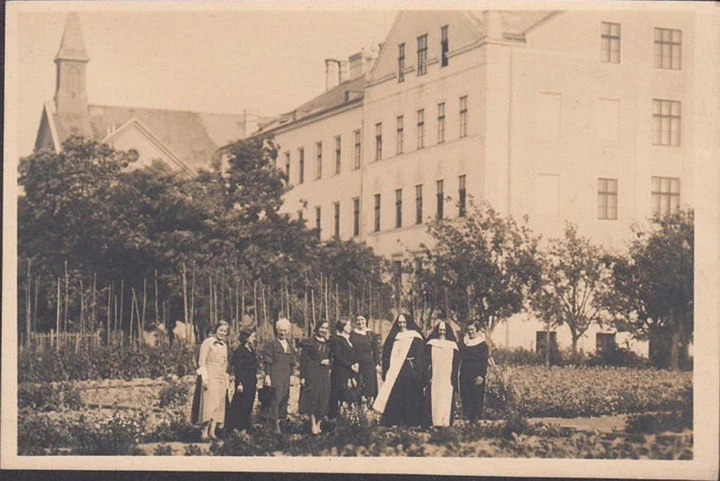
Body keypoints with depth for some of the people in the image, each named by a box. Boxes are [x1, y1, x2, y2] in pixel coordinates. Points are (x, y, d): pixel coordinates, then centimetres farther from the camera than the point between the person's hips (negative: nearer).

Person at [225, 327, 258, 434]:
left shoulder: (252, 351, 15)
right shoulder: (240, 351, -11)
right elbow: (237, 368, -14)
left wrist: (255, 382, 18)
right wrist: (239, 383, -18)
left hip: (251, 383, 8)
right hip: (243, 383, -8)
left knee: (248, 407, 8)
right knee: (240, 406, -6)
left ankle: (243, 428, 12)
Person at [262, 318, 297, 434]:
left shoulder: (290, 346, 16)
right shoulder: (271, 345, -1)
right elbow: (267, 362, -5)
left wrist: (292, 375, 15)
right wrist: (267, 376, -11)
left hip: (286, 377, 6)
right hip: (275, 377, -6)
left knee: (284, 399, 3)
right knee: (276, 399, -10)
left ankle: (280, 417, 12)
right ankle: (275, 424, -8)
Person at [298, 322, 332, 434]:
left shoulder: (328, 344, 12)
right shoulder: (309, 343, -1)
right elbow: (303, 360, -4)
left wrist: (328, 362, -5)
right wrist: (302, 376, -10)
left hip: (324, 375, 5)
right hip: (312, 373, -5)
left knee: (323, 400, 3)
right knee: (312, 398, -8)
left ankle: (318, 424, 11)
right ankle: (313, 424, -6)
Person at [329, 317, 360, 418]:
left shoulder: (348, 339, 19)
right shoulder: (337, 340, -5)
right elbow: (337, 357, -12)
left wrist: (356, 364, 4)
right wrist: (351, 365, -13)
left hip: (350, 375, 8)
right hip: (340, 373, -8)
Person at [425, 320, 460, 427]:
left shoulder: (453, 346, 11)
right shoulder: (431, 344, 11)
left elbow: (456, 364, 8)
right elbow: (427, 361, 6)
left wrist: (454, 380, -1)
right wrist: (428, 376, -6)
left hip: (447, 380, 0)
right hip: (435, 379, 0)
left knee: (446, 402, -6)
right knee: (434, 401, -6)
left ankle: (446, 423, -8)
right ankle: (435, 423, -5)